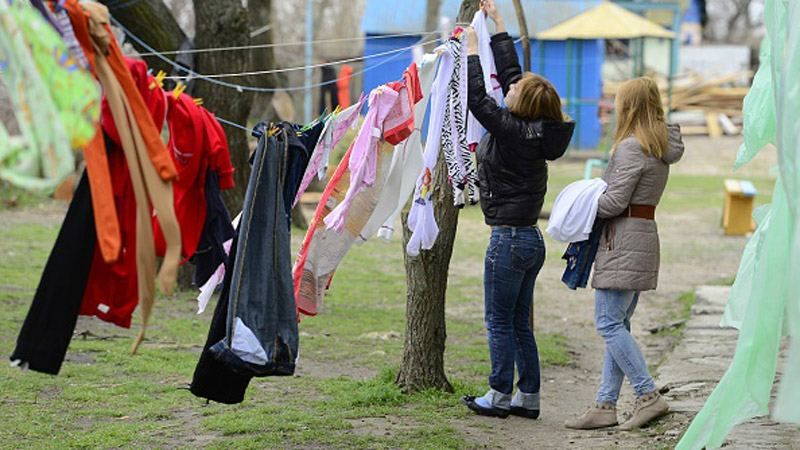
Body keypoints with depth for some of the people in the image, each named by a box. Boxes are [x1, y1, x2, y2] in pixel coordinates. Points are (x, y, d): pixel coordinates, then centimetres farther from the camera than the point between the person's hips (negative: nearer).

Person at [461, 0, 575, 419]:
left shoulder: (511, 131, -17)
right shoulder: (535, 132, 6)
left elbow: (476, 98, -13)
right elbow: (509, 71, 15)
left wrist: (472, 53, -1)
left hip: (509, 239, -9)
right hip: (530, 240, 9)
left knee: (500, 322, 0)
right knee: (519, 324, 13)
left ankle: (499, 396, 6)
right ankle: (528, 397, 16)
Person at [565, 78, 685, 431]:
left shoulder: (631, 147, -14)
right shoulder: (661, 148, 15)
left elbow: (615, 201, -17)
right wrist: (592, 199, 7)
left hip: (623, 240, -10)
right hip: (644, 234, 10)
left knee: (609, 323, -8)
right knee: (618, 325, 9)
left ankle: (649, 396, -12)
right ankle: (606, 404, 9)